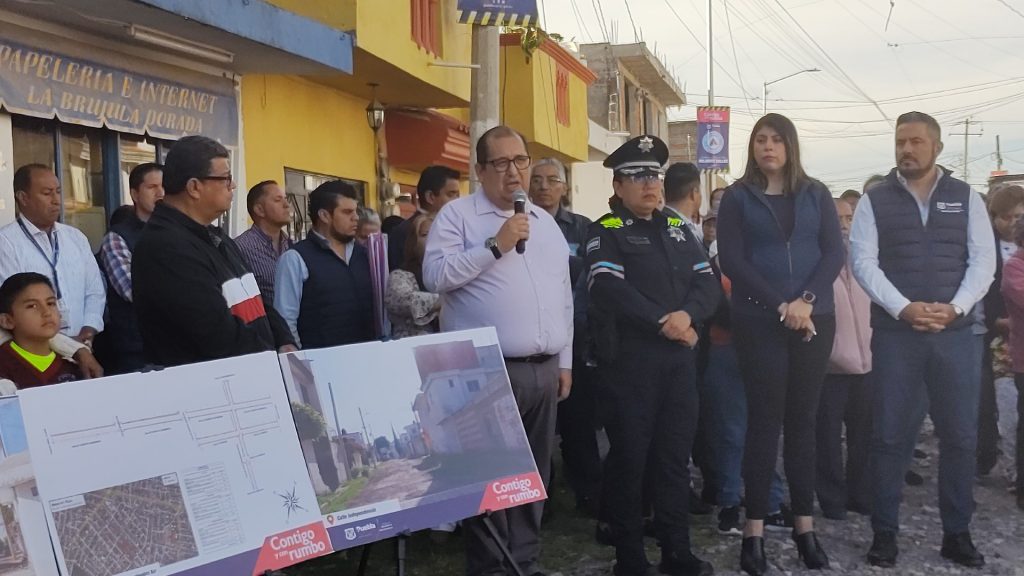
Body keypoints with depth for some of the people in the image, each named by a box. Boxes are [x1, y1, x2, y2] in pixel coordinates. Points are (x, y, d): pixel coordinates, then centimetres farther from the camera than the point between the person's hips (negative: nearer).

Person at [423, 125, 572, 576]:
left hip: (543, 370, 6)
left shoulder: (545, 221, 16)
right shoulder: (458, 214, -2)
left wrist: (564, 361, 15)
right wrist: (495, 246, -17)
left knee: (534, 475, 12)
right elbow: (435, 276, -16)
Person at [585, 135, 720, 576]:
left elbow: (708, 282, 8)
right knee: (629, 457, 2)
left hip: (680, 359, 5)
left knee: (675, 455, 10)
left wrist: (687, 315, -12)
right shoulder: (606, 232, -1)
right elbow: (610, 291, -17)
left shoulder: (678, 229, 17)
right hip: (630, 361, -5)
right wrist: (664, 322, -17)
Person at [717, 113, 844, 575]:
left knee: (803, 419, 7)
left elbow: (834, 253, 2)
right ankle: (754, 530, 3)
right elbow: (731, 260, -6)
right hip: (759, 322, -2)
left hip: (814, 320, 2)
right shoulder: (737, 197, 3)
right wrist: (781, 305, -14)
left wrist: (806, 300, -13)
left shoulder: (816, 194, 10)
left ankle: (804, 525, 14)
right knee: (764, 420, -2)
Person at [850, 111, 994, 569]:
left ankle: (957, 533, 19)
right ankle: (884, 532, 12)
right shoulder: (874, 201, 4)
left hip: (956, 333, 2)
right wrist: (904, 308, -16)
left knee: (960, 434, 6)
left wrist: (955, 308, -13)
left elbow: (983, 260, 3)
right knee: (890, 434, 2)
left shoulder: (966, 198, 8)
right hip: (894, 333, -1)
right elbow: (864, 262, -4)